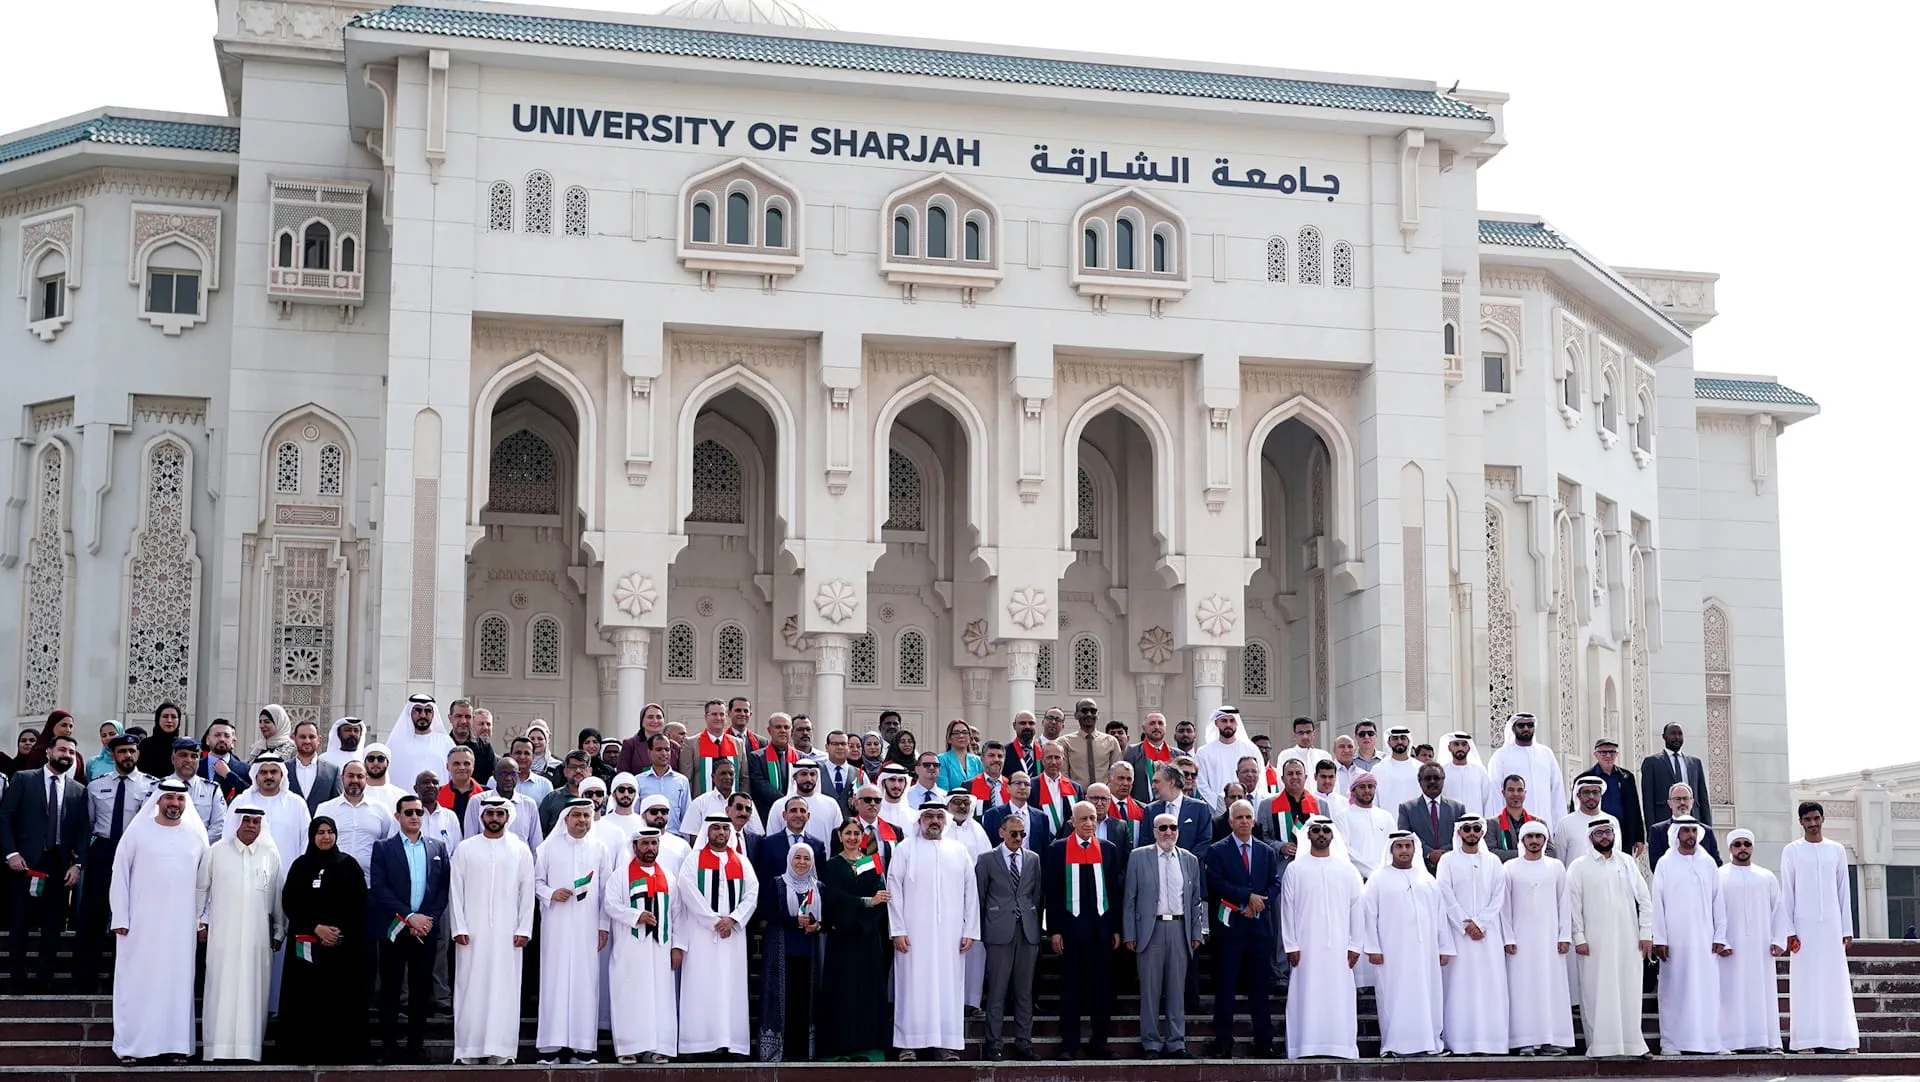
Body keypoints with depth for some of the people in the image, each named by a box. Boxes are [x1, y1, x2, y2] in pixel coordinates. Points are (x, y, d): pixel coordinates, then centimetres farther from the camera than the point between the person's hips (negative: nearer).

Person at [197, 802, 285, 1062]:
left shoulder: (271, 856, 7)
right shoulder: (216, 853, 4)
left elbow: (278, 896, 11)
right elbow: (201, 889, 10)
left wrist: (279, 932, 11)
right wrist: (200, 922, 8)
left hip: (258, 936, 1)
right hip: (223, 934, -1)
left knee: (253, 989, 1)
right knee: (222, 989, -2)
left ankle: (249, 1047, 4)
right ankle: (218, 1047, 1)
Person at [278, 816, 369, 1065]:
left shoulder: (348, 865, 4)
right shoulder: (301, 866, 8)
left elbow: (360, 905, 2)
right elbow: (289, 904, 3)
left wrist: (340, 931, -10)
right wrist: (316, 927, -10)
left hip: (343, 946, -1)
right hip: (306, 946, 1)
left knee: (341, 1000, -4)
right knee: (306, 1000, -3)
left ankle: (341, 1052, 0)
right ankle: (305, 1051, 3)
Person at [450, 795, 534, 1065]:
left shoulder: (521, 850, 7)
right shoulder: (465, 849, 6)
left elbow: (527, 892, 5)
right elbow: (456, 890, 4)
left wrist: (524, 929, -2)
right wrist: (458, 928, -5)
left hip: (507, 933, 0)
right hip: (472, 931, 0)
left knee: (504, 989, -2)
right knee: (471, 988, -1)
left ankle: (501, 1050, 0)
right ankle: (468, 1049, 2)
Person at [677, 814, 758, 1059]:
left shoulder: (741, 862, 14)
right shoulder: (694, 860, 4)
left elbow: (752, 894, 5)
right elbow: (689, 893, -7)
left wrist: (733, 919, -10)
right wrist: (714, 921, -12)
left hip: (733, 935, 3)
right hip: (700, 933, -3)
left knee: (731, 987, -1)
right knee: (701, 986, -6)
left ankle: (729, 1042, -2)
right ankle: (700, 1041, -7)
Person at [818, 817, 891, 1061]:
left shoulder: (872, 863, 11)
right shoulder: (833, 866, 4)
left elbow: (881, 897, -1)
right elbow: (834, 897, -10)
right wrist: (867, 901, -17)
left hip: (868, 934, 3)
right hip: (842, 935, -3)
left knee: (869, 987, 2)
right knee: (843, 988, -3)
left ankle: (865, 1044, 7)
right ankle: (840, 1045, 1)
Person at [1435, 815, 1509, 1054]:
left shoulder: (1493, 861, 10)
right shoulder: (1448, 861, 5)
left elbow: (1498, 897, 4)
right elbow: (1447, 898, -2)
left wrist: (1480, 923, -8)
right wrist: (1466, 925, -10)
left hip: (1489, 932, 2)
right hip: (1459, 932, -2)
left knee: (1490, 984, -2)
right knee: (1461, 984, -5)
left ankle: (1489, 1040, -1)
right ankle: (1460, 1041, -5)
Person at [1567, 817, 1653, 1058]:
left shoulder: (1627, 862, 10)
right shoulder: (1579, 867, 4)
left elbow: (1645, 900, 10)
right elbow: (1573, 905, -1)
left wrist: (1646, 933, 2)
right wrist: (1578, 938, -8)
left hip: (1628, 939, 2)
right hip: (1595, 943, -2)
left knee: (1630, 990, 2)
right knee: (1597, 992, -3)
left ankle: (1633, 1042, 8)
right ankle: (1598, 1044, 0)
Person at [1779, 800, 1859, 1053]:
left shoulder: (1837, 850, 10)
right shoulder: (1792, 850, 4)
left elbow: (1843, 891, 11)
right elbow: (1786, 893, 2)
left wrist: (1847, 929, 5)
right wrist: (1789, 931, -6)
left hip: (1832, 926, 2)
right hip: (1803, 926, -2)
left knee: (1837, 981, 0)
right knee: (1806, 982, -3)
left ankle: (1846, 1041, 0)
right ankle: (1806, 1041, -3)